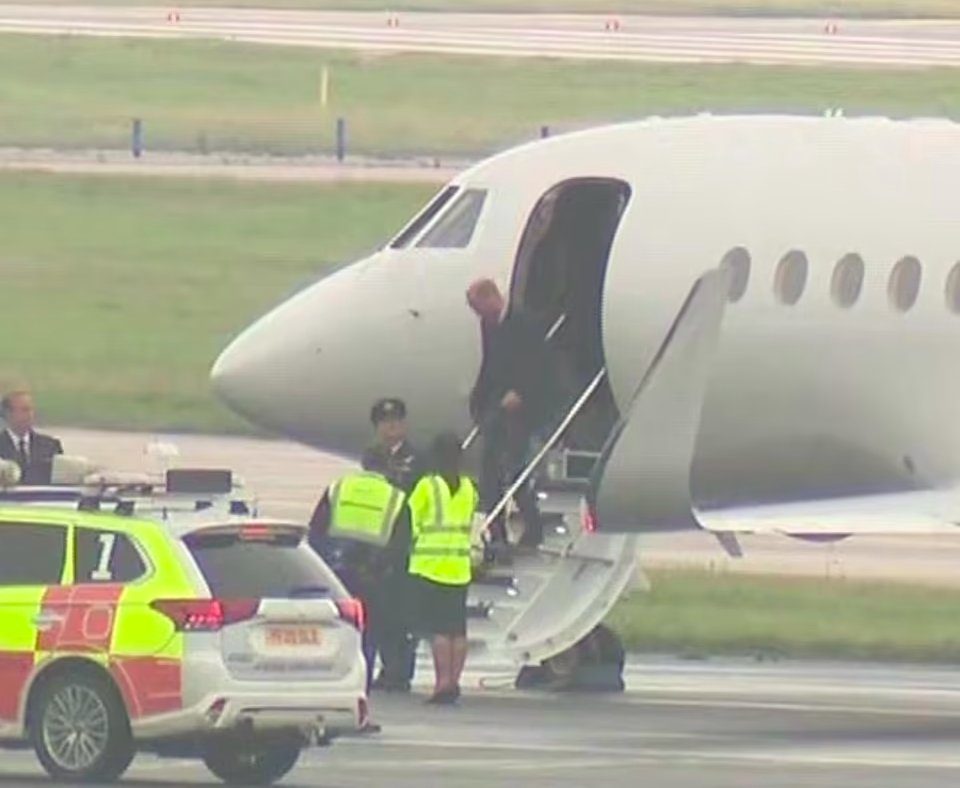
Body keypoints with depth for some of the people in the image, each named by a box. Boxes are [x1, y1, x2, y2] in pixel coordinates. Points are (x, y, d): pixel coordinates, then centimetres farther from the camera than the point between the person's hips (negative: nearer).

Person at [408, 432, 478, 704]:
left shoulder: (427, 487, -9)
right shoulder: (469, 489, 6)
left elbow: (413, 523, -5)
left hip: (430, 567, -5)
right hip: (460, 568, 5)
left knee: (438, 630, -7)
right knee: (457, 630, 8)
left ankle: (443, 682, -12)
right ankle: (454, 682, 9)